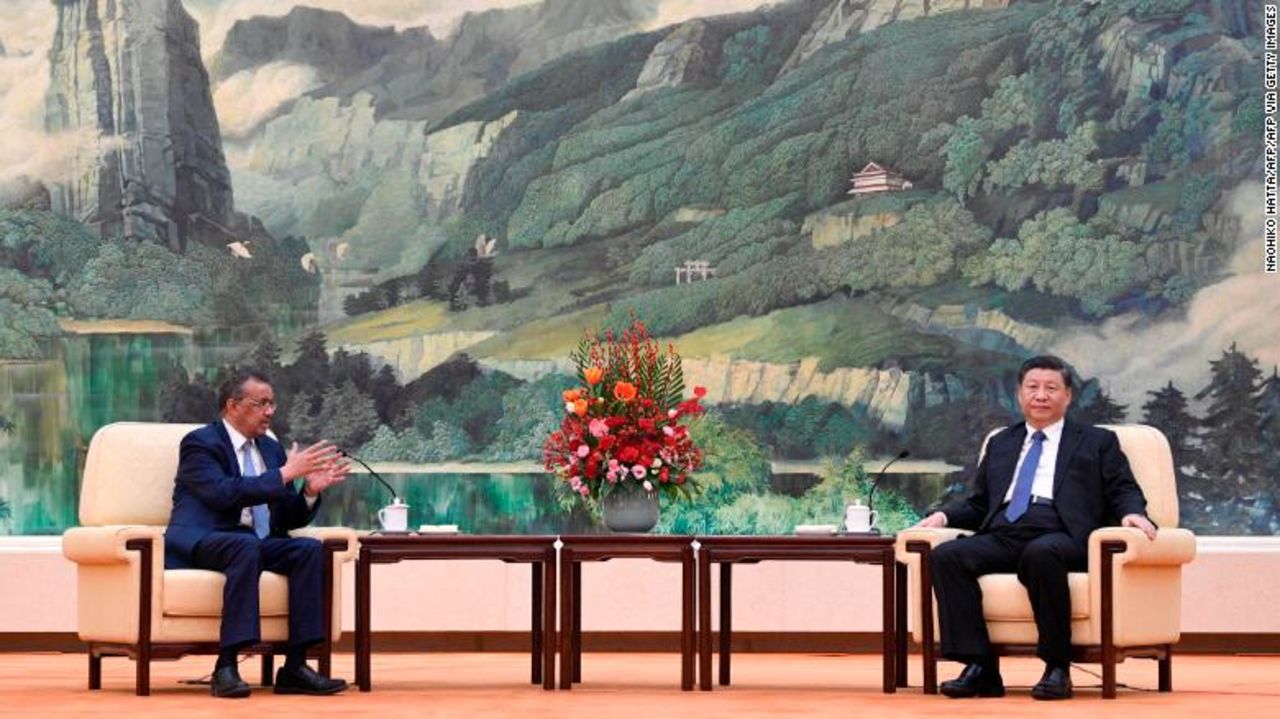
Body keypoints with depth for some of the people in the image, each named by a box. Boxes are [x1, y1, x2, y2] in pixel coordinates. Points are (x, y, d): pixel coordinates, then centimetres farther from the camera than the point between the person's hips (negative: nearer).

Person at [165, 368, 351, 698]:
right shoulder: (200, 443, -4)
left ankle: (295, 667, -23)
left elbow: (289, 519, 16)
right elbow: (223, 493, -22)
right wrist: (285, 474, -20)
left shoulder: (270, 448, 17)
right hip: (199, 544, -7)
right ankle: (226, 667, -39)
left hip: (255, 542, 7)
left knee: (310, 549, -20)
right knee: (246, 546, -38)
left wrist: (310, 492, -5)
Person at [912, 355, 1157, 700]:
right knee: (945, 555, -26)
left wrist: (1132, 513, -11)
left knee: (1041, 553, -40)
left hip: (1060, 536, -4)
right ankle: (980, 667, -26)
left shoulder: (1096, 442, 21)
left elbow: (1123, 491, 12)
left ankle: (1057, 668, -29)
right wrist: (944, 515, 8)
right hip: (1002, 536, 4)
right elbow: (978, 503, 28)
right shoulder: (1000, 443, 31)